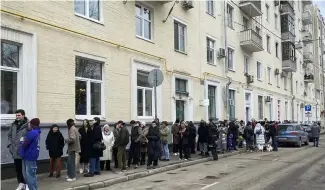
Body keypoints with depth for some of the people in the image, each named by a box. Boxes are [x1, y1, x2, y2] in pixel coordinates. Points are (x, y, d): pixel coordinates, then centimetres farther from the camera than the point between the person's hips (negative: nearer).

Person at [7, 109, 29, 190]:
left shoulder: (28, 125, -13)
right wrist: (10, 145, 6)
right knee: (18, 169, 15)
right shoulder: (13, 124, 8)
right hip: (15, 151, 6)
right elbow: (9, 135, 17)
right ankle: (21, 183, 29)